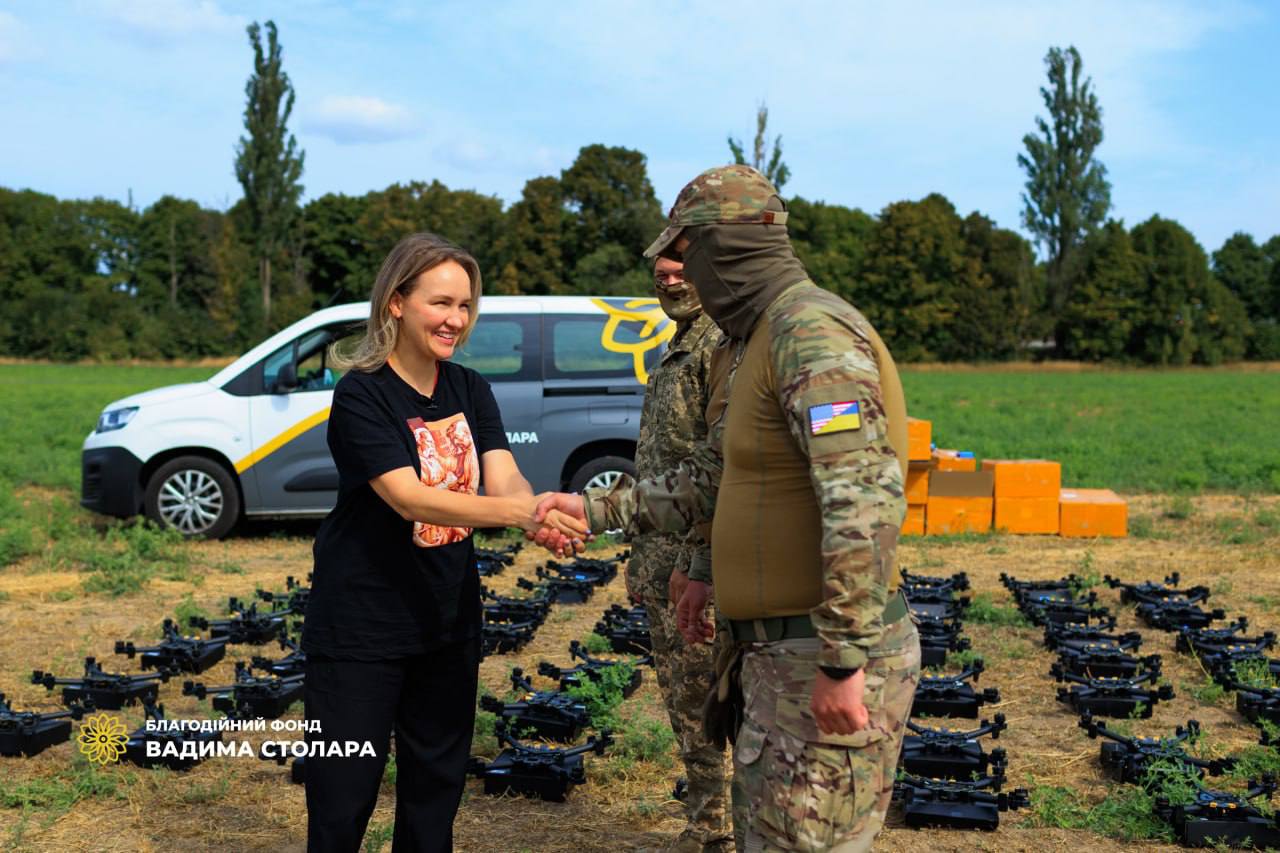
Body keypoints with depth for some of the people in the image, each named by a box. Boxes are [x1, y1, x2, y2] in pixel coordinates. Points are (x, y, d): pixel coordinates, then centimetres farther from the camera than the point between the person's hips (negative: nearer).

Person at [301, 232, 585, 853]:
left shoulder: (469, 390, 3)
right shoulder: (361, 395, -16)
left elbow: (505, 479, -10)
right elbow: (409, 499, -27)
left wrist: (538, 513, -33)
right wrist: (521, 512, -39)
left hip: (449, 621, 6)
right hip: (359, 630, -6)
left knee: (436, 785, 16)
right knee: (342, 803, 2)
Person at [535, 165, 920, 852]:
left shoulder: (812, 329, -18)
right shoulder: (763, 340, 16)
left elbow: (866, 500, -27)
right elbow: (711, 477, 22)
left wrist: (843, 661, -26)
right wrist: (594, 508, 18)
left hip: (829, 662, -10)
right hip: (778, 651, 10)